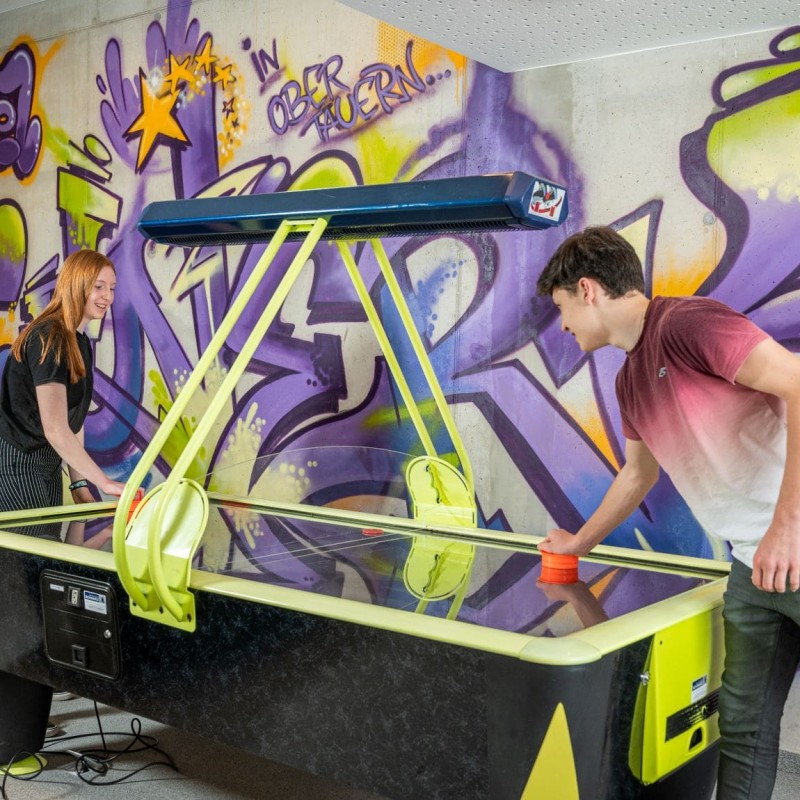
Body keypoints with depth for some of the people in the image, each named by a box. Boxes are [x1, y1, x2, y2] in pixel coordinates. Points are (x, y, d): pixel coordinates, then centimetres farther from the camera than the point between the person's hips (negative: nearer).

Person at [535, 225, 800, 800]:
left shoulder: (686, 322, -15)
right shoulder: (630, 383, 14)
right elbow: (638, 474, 29)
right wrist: (580, 542, 38)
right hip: (753, 562, 8)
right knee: (743, 727, 12)